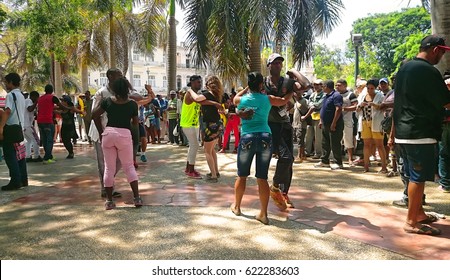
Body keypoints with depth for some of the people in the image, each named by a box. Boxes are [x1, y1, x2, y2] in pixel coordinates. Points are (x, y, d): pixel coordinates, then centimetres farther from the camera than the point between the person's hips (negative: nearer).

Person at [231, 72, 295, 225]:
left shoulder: (241, 100, 5)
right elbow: (285, 100, 24)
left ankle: (236, 206, 29)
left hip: (247, 138, 0)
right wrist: (293, 89, 41)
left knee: (242, 176, 14)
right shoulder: (268, 99, 5)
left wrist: (248, 88, 40)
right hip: (265, 138, 0)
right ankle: (263, 214, 7)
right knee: (262, 178, 3)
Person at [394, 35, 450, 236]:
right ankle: (412, 222, 4)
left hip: (403, 131, 9)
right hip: (420, 133, -9)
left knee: (413, 175, 17)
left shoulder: (404, 68, 14)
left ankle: (419, 213, 28)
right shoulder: (428, 71, -15)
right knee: (418, 178, -3)